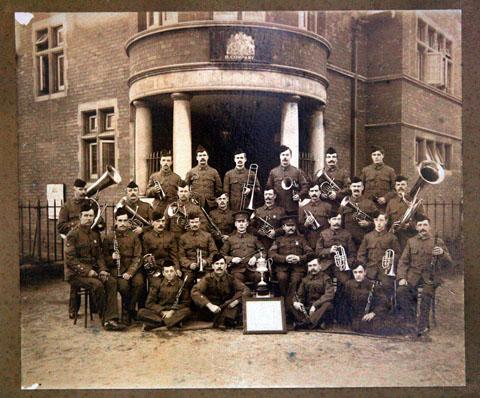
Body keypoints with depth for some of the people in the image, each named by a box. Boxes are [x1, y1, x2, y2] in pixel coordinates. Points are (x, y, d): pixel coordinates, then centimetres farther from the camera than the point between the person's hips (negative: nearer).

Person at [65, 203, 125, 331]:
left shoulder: (95, 234, 17)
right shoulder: (73, 235, -4)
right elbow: (70, 259, -12)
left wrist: (102, 269, -3)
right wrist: (87, 271, -21)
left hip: (93, 271, 6)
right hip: (76, 274, -5)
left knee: (112, 281, -23)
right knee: (97, 285, -32)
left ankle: (111, 320, -27)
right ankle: (105, 319, -16)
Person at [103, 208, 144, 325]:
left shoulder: (134, 236, 6)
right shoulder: (109, 238, 5)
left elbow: (137, 257, -1)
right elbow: (105, 257, 6)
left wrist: (130, 272, -15)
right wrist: (112, 258, -18)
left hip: (132, 268, 1)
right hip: (117, 269, -1)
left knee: (139, 283, -28)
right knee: (124, 286, -29)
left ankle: (129, 310, -5)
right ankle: (127, 310, -3)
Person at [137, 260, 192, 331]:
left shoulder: (181, 284, -1)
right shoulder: (157, 284, 2)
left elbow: (185, 303, -3)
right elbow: (149, 303, -1)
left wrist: (172, 311, -17)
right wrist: (162, 312, -15)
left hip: (174, 313, -1)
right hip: (159, 312, 1)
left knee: (187, 311, -32)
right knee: (141, 312, -25)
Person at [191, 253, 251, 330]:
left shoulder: (230, 279, -2)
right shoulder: (208, 278, -10)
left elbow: (246, 290, -7)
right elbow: (194, 291, -24)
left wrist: (236, 300, -26)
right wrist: (210, 305, -35)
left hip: (227, 308, 2)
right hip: (210, 312, -2)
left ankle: (221, 320, -28)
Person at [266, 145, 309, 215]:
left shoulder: (297, 172, 7)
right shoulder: (273, 172, 10)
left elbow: (305, 186, 7)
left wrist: (299, 195, -8)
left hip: (293, 209, 0)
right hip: (277, 209, 1)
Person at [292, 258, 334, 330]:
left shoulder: (325, 278, -1)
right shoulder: (305, 280, 11)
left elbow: (329, 294, -16)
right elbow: (299, 294, 9)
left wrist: (315, 305, -26)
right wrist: (295, 302, -16)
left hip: (320, 308, -3)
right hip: (308, 308, 3)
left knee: (328, 304, -35)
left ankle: (306, 322, -38)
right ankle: (317, 322, -34)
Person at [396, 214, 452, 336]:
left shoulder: (438, 241, 7)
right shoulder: (411, 241, 12)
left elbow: (448, 262, 3)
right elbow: (403, 261, 8)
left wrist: (442, 253, -20)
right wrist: (401, 277, -7)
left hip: (429, 277, -2)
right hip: (413, 275, 2)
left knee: (426, 296, -26)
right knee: (401, 291, -24)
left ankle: (423, 326, -11)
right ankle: (409, 318, -6)